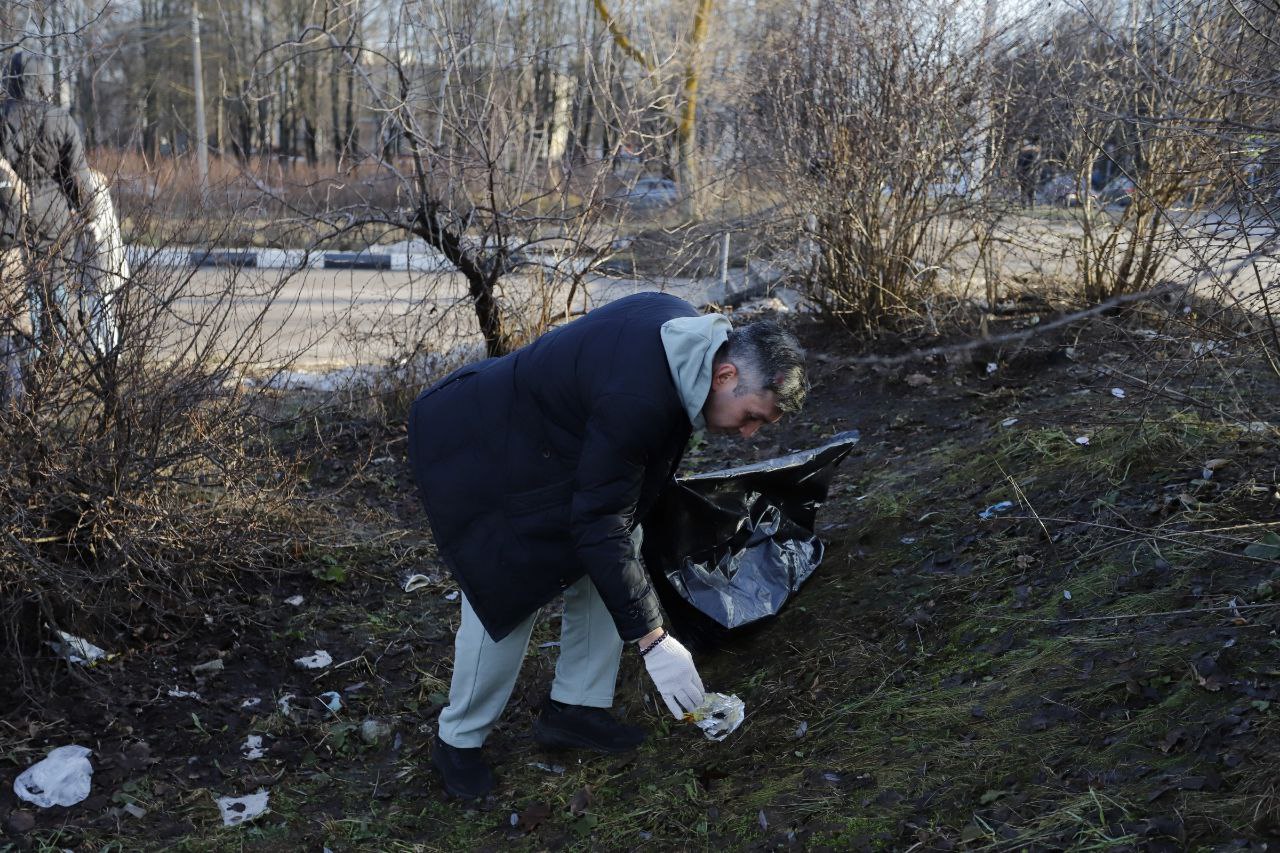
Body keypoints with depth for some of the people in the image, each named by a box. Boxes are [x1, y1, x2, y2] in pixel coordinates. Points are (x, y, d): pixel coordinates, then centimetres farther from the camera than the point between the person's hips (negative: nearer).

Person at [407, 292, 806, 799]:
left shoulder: (690, 330, -9)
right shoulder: (635, 400, -37)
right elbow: (599, 527, -32)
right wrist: (652, 639, -28)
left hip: (552, 442, 9)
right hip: (482, 452, -9)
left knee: (609, 564, 4)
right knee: (510, 595, -7)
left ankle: (574, 709, 15)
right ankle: (458, 741, 13)